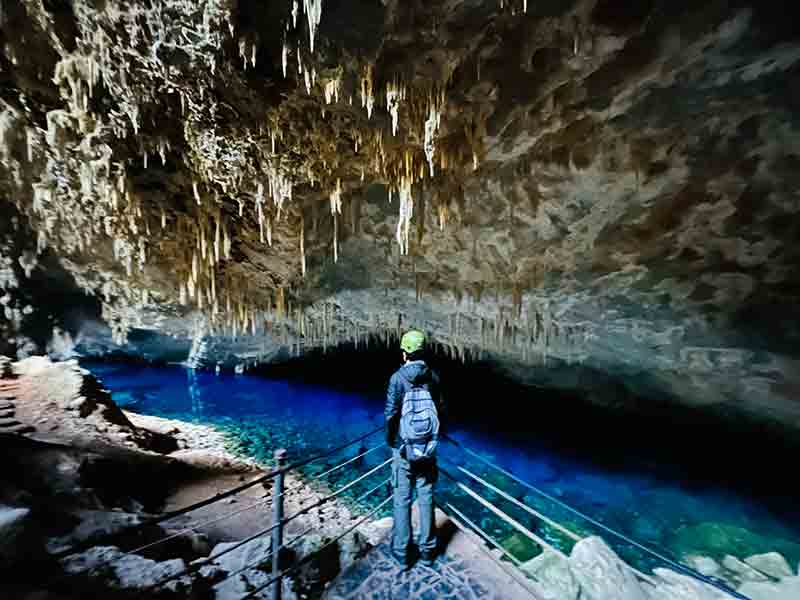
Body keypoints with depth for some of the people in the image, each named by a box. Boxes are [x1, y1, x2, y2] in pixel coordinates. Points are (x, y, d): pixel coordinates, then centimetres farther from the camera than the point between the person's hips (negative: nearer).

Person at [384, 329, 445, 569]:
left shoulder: (398, 378, -16)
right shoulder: (433, 377, -5)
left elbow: (391, 414, -15)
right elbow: (441, 411, 0)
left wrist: (390, 439, 3)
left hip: (403, 448, -3)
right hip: (428, 448, 3)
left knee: (402, 500, 13)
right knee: (426, 498, 17)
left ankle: (402, 552, 26)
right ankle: (427, 550, 31)